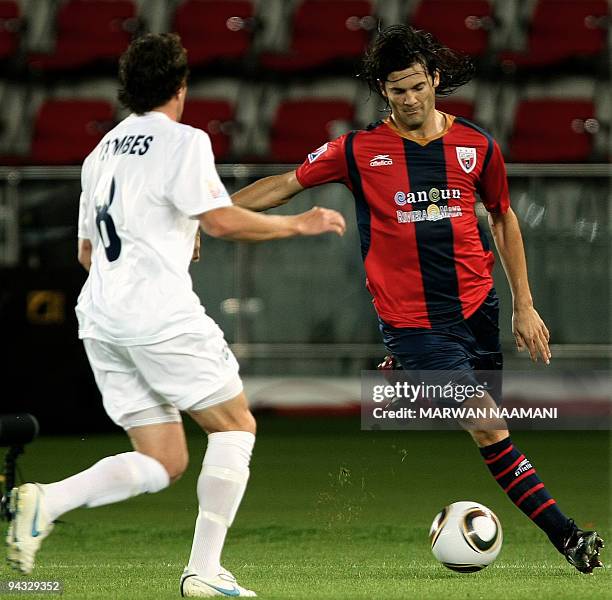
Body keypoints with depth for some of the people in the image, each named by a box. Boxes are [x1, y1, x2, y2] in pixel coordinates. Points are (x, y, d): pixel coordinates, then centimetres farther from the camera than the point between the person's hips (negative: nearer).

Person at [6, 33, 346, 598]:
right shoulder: (183, 140, -4)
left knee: (163, 461, 8)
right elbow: (222, 220, -15)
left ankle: (45, 501, -14)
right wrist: (299, 224, -3)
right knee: (235, 425, 7)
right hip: (161, 313, -8)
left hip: (101, 318, 8)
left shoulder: (103, 150, 20)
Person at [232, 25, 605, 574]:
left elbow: (503, 219, 18)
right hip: (411, 319, -4)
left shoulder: (477, 146, 6)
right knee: (490, 430, -13)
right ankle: (565, 535, -12)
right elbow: (284, 186, 7)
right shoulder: (358, 150, -1)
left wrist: (523, 305, 16)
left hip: (477, 308, 4)